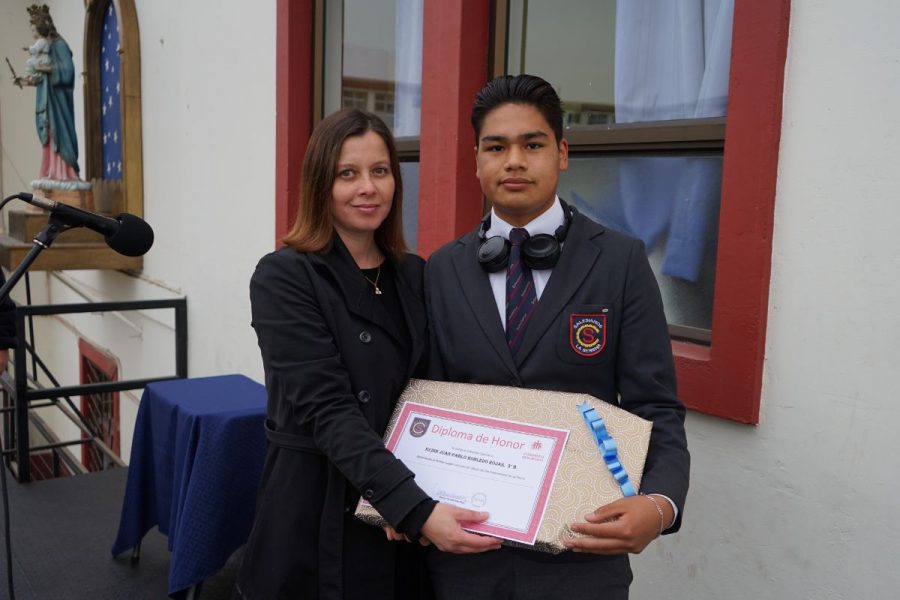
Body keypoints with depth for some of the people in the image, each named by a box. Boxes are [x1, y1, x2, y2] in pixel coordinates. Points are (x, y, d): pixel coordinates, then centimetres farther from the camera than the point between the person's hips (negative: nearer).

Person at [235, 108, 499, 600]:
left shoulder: (415, 275, 4)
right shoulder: (283, 277, -12)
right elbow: (327, 410, -20)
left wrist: (418, 507, -12)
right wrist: (417, 508, -30)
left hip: (403, 517, 5)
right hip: (317, 514, -4)